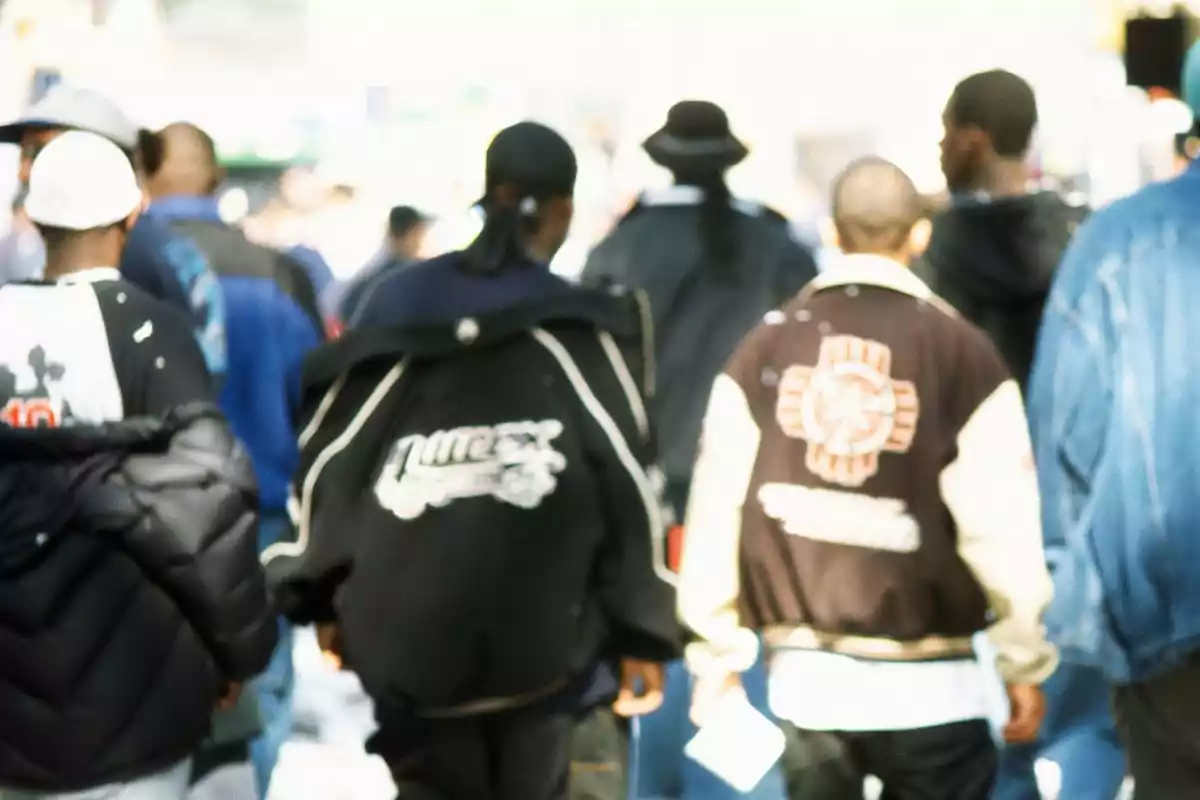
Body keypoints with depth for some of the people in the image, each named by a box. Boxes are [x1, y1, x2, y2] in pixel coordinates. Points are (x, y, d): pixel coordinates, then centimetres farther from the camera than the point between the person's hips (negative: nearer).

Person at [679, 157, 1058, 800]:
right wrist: (1025, 661, 2)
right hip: (925, 682, -3)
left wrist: (718, 651, 7)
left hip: (804, 674, 3)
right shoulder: (962, 351, -9)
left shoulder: (765, 348, -1)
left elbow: (717, 509, -2)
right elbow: (1000, 524, -9)